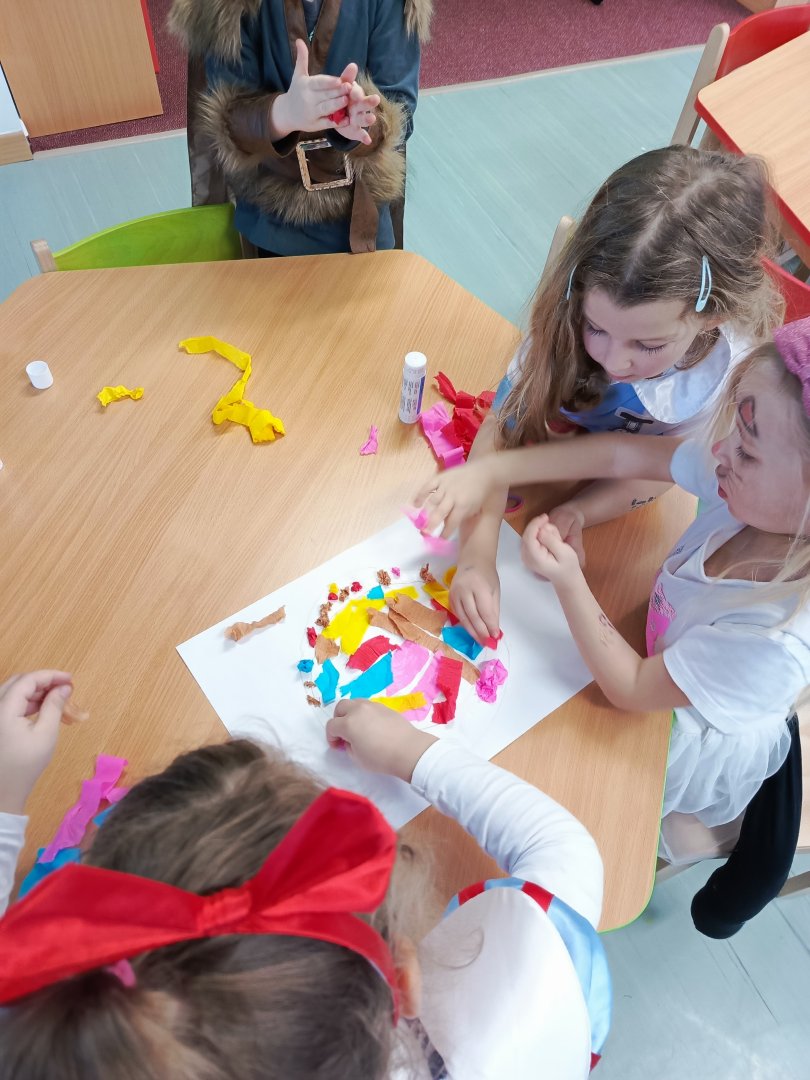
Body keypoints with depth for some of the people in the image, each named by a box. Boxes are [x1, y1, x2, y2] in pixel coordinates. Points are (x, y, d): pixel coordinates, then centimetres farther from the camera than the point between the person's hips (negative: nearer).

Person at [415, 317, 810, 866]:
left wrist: (568, 580, -36)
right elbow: (619, 454, -19)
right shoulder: (751, 479, -28)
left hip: (689, 752, -5)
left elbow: (630, 688, -28)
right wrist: (487, 472, -23)